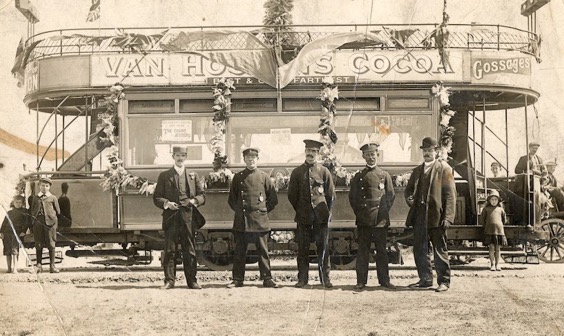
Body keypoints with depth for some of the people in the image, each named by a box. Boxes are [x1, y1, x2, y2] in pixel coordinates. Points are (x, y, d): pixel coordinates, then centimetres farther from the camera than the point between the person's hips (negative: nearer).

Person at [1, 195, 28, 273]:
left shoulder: (24, 211, 13)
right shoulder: (9, 212, 23)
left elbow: (26, 222, 3)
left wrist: (23, 231, -9)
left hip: (17, 232, -4)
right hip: (7, 233, 4)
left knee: (14, 250, -17)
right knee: (7, 252, 1)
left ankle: (15, 268, -21)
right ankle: (9, 268, 7)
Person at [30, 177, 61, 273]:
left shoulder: (53, 198, 9)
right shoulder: (35, 198, 15)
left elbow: (58, 211, 10)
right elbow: (32, 210, 16)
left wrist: (51, 215, 1)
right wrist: (34, 217, 4)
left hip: (50, 223, -2)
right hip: (38, 223, 2)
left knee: (51, 245, -2)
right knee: (39, 245, 2)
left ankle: (52, 266, 1)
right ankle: (38, 265, 8)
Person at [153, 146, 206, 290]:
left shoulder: (193, 176, 16)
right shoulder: (164, 176, 10)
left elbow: (202, 195, 13)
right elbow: (156, 197, 7)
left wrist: (193, 201, -8)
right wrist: (166, 203, -12)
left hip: (188, 218, 1)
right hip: (171, 218, -1)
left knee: (190, 251, 2)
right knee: (169, 251, -2)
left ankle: (192, 280, 7)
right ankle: (169, 280, 2)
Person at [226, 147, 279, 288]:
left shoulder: (264, 177, 5)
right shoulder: (238, 177, 7)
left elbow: (273, 199, 9)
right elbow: (231, 199, 15)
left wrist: (263, 210, 4)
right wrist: (239, 211, 7)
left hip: (260, 220, -1)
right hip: (241, 221, 1)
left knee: (263, 251, 2)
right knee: (239, 251, 3)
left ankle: (267, 279, 7)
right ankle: (237, 279, 9)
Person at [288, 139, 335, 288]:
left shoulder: (324, 172, 5)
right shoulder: (297, 172, 6)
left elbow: (331, 194, 8)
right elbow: (291, 195, 10)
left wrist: (326, 211, 4)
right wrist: (299, 211, 8)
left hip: (321, 217, -1)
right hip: (303, 218, 1)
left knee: (323, 248, 1)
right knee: (303, 248, 2)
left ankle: (325, 278, 7)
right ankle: (302, 278, 8)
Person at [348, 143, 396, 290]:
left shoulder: (384, 175, 8)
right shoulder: (359, 176, 8)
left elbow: (391, 195, 10)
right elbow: (352, 197, 11)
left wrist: (384, 213, 2)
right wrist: (359, 213, 2)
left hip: (381, 219, 0)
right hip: (363, 220, 0)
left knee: (381, 250, 3)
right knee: (363, 250, 1)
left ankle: (384, 280, 9)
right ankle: (361, 281, 4)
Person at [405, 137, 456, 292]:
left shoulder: (444, 169, 1)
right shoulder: (417, 170, 19)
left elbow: (450, 194, -5)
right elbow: (409, 188, 24)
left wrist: (447, 217, -14)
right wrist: (409, 198, -2)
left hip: (436, 217, -6)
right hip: (419, 217, 6)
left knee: (440, 250, -2)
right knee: (419, 250, 8)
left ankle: (443, 281, 4)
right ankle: (425, 279, 17)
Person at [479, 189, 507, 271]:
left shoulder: (500, 209, 11)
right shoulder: (486, 209, 7)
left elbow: (504, 220, 22)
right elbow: (481, 220, 12)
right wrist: (486, 226, 9)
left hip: (499, 230, 1)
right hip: (489, 231, -1)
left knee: (497, 248, 3)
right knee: (491, 248, -4)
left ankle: (497, 264, 10)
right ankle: (492, 264, 1)